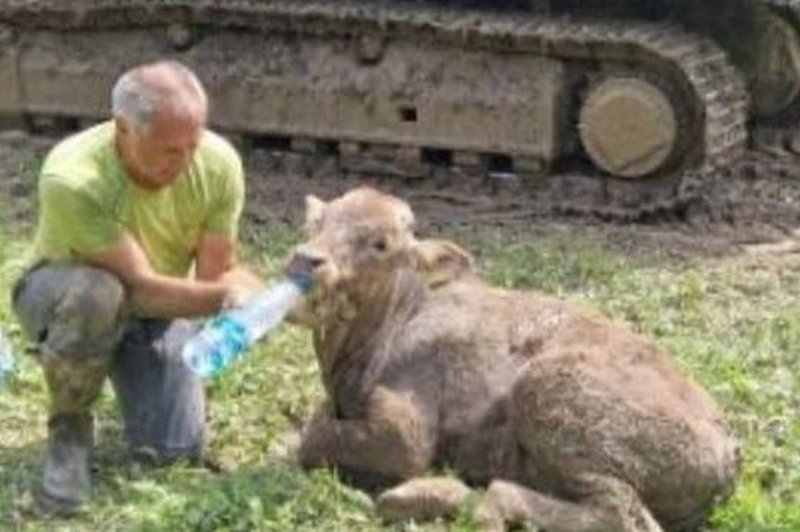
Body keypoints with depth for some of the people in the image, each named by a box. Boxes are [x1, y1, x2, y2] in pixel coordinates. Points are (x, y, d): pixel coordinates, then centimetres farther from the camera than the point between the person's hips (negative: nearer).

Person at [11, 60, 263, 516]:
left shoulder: (219, 164, -24)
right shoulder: (71, 177, -37)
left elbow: (217, 272, -15)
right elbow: (140, 286, -35)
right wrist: (228, 297, -47)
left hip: (158, 307, 3)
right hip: (64, 292, -3)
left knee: (177, 450, -11)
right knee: (95, 293, -39)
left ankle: (131, 375, 25)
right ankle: (70, 430, -10)